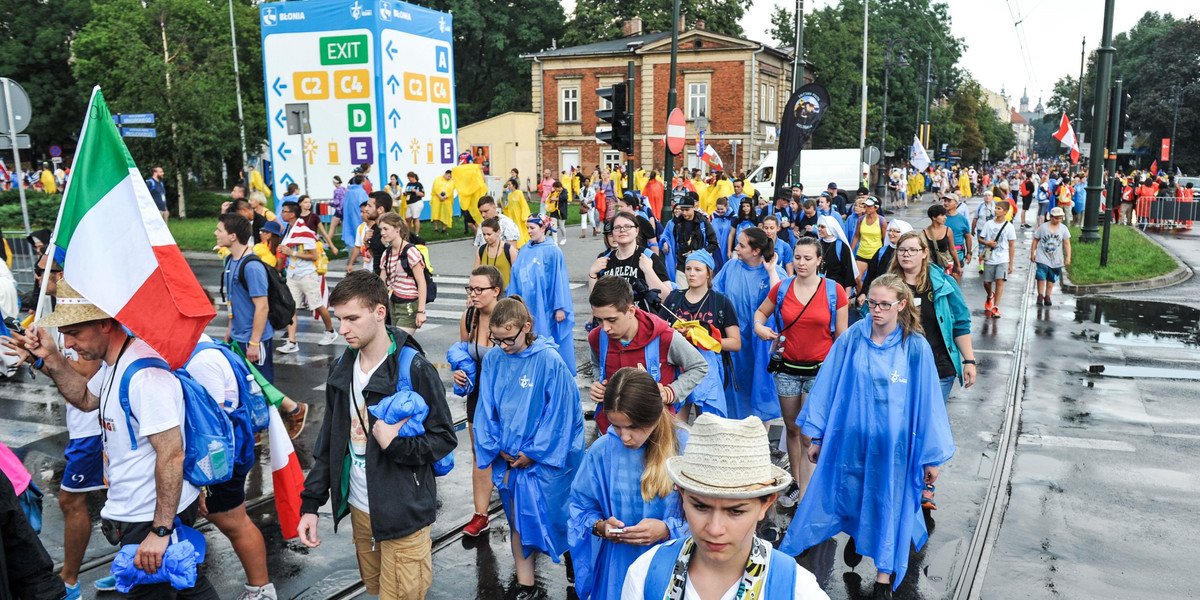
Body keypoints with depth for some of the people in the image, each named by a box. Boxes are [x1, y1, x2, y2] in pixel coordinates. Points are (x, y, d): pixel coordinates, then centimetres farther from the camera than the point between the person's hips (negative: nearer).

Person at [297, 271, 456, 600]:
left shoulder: (415, 369, -17)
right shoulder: (342, 369, 3)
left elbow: (444, 439, -12)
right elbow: (329, 441, 10)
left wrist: (394, 445, -28)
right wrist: (310, 503, 6)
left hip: (403, 514, -6)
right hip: (359, 510, 6)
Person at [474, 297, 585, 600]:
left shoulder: (550, 361, -16)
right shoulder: (492, 360, -3)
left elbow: (559, 413, -13)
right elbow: (485, 410, 4)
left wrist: (534, 453, -10)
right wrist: (496, 447, -3)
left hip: (545, 456, -4)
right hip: (509, 457, 4)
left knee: (542, 515, 2)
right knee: (517, 520, 12)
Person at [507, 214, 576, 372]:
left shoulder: (553, 251, -7)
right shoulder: (525, 250, 8)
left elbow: (559, 280, -8)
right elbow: (515, 277, 13)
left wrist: (560, 307, -10)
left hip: (546, 309, -5)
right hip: (527, 307, 5)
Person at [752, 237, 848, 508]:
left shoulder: (835, 291, -6)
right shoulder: (781, 289, 1)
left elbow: (841, 336, -2)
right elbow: (761, 312, 17)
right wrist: (759, 326, -5)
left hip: (820, 370, -3)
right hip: (788, 368, 3)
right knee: (792, 428, 14)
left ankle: (805, 496, 0)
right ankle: (796, 483, 31)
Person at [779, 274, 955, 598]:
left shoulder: (915, 348, -11)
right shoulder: (852, 337, -8)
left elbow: (927, 402, -5)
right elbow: (828, 385, -2)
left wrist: (932, 455, -1)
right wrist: (816, 435, 2)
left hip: (892, 443, -1)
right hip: (850, 436, 1)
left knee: (888, 501, 12)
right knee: (849, 496, 16)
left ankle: (885, 572, 32)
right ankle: (857, 534, 50)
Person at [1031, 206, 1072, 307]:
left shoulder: (1063, 228, 1)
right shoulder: (1043, 227, -3)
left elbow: (1067, 243, 1)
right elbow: (1036, 240, 4)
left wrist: (1068, 257, -6)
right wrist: (1032, 253, 3)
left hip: (1056, 259, 2)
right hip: (1042, 257, -2)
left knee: (1051, 279, 9)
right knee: (1041, 276, -12)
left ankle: (1047, 297, 20)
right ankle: (1040, 296, -1)